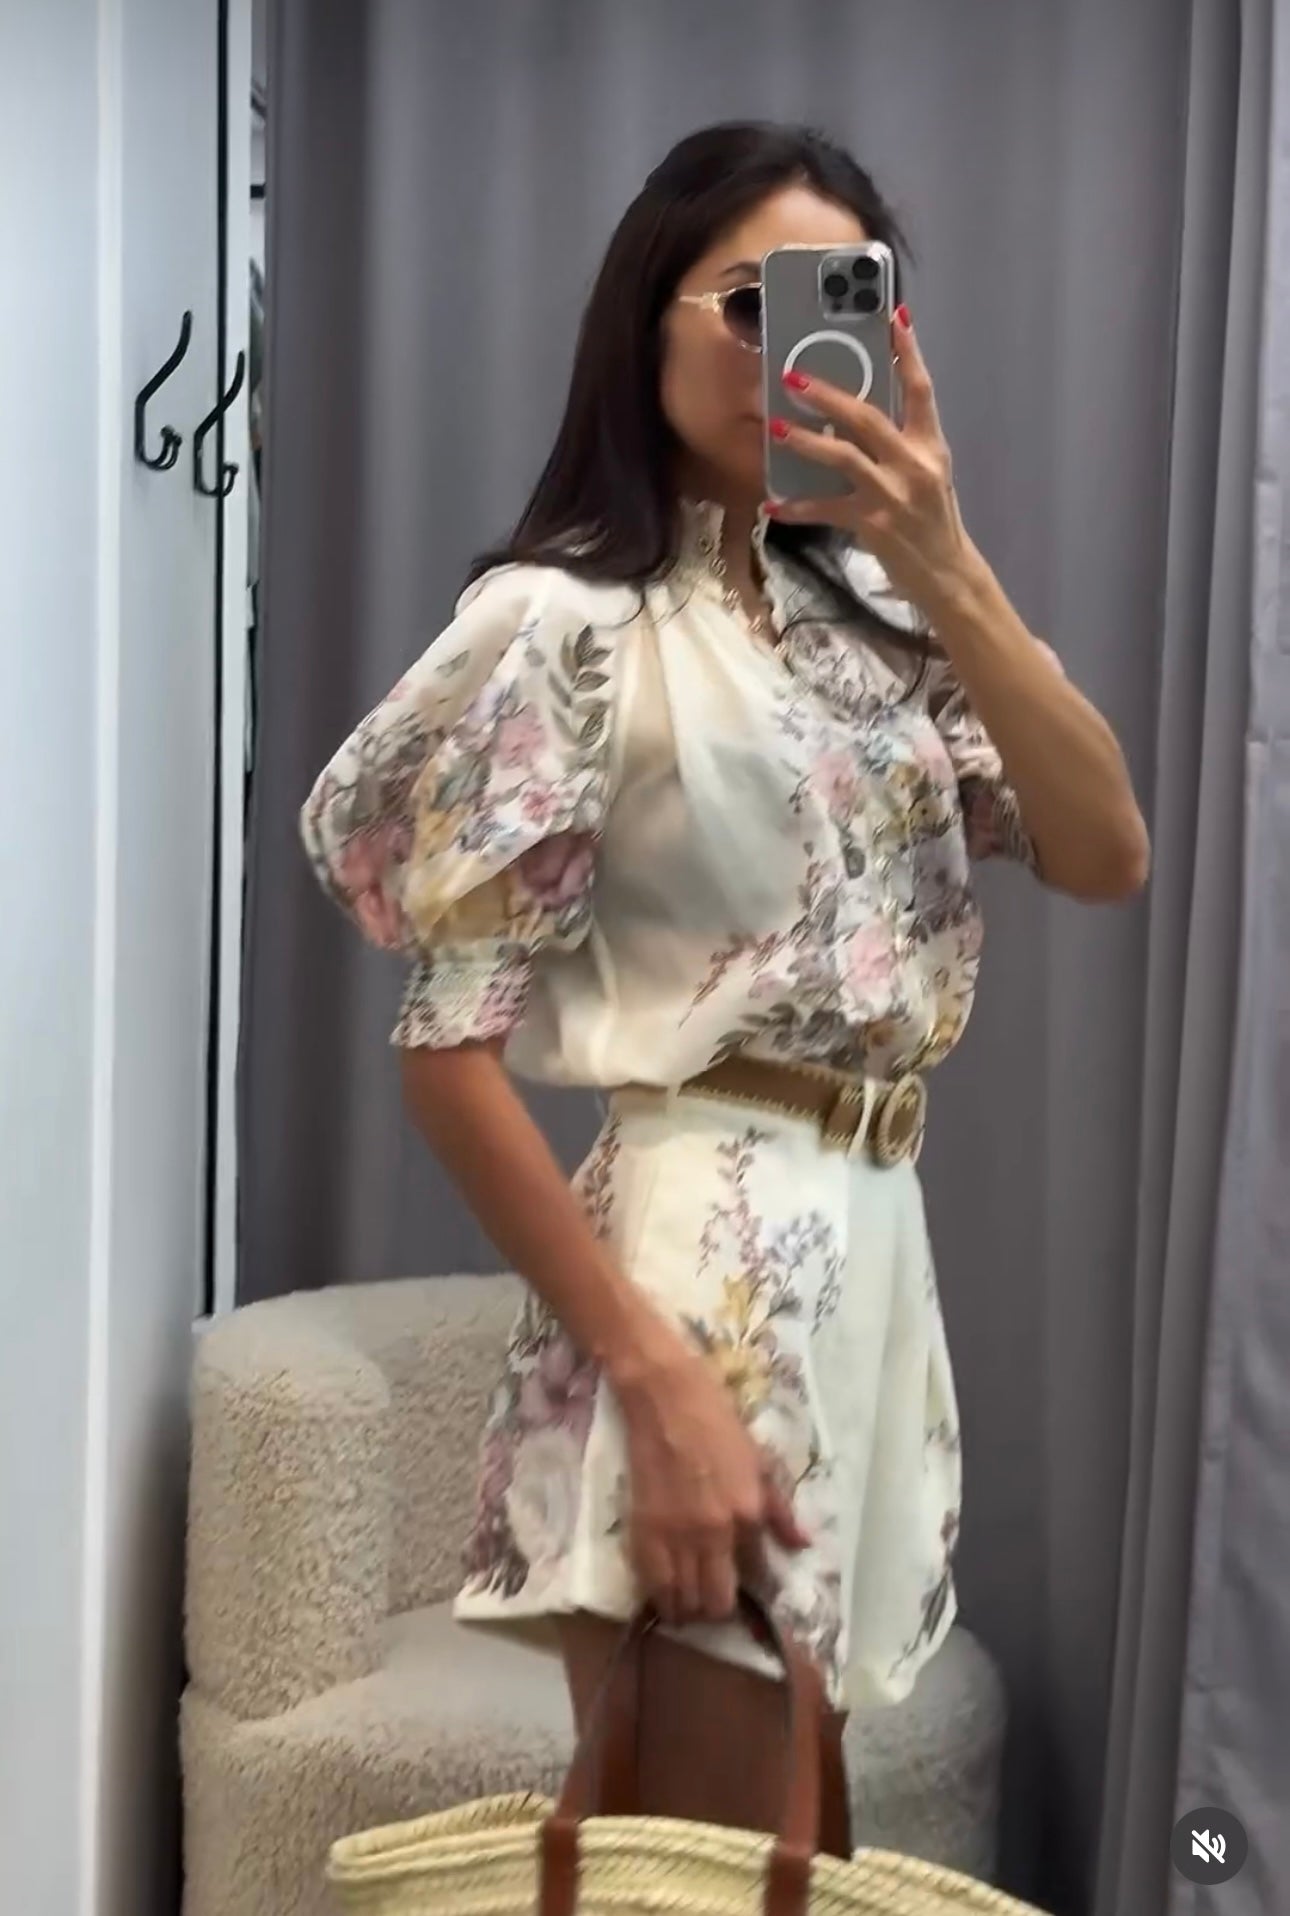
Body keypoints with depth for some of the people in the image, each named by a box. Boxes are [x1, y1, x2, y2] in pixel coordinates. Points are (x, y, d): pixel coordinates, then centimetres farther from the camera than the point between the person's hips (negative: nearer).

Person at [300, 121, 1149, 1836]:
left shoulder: (871, 607, 10)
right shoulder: (563, 620, -9)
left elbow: (1105, 857, -2)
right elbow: (450, 1047, -15)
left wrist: (943, 564, -12)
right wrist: (654, 1378, -20)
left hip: (877, 1241, 7)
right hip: (702, 1252, -7)